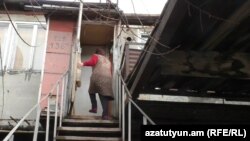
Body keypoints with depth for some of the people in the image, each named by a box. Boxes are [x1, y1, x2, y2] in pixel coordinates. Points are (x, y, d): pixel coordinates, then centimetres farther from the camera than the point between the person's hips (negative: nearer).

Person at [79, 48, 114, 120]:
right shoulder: (108, 60, 32)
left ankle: (94, 108, 8)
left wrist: (83, 63, 7)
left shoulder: (95, 56, 18)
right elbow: (110, 71, 23)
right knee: (104, 96, -3)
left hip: (97, 77, -3)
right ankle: (105, 114, -16)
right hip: (107, 78, 3)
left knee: (92, 92, 21)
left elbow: (92, 62, -4)